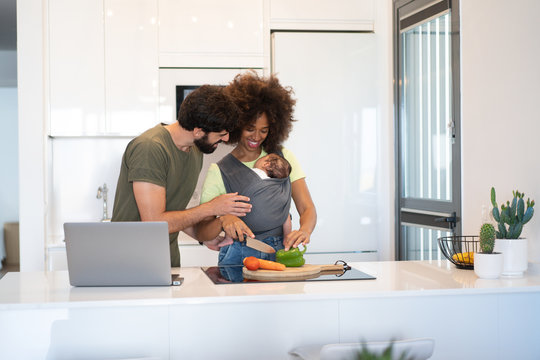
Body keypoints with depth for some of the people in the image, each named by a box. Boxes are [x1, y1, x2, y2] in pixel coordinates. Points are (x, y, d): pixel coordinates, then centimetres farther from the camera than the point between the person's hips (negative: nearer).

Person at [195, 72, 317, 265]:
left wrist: (304, 230, -18)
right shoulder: (219, 171, 2)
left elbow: (307, 208, 5)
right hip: (239, 256, -1)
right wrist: (223, 220, -23)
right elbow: (201, 233, -1)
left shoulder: (284, 157, 10)